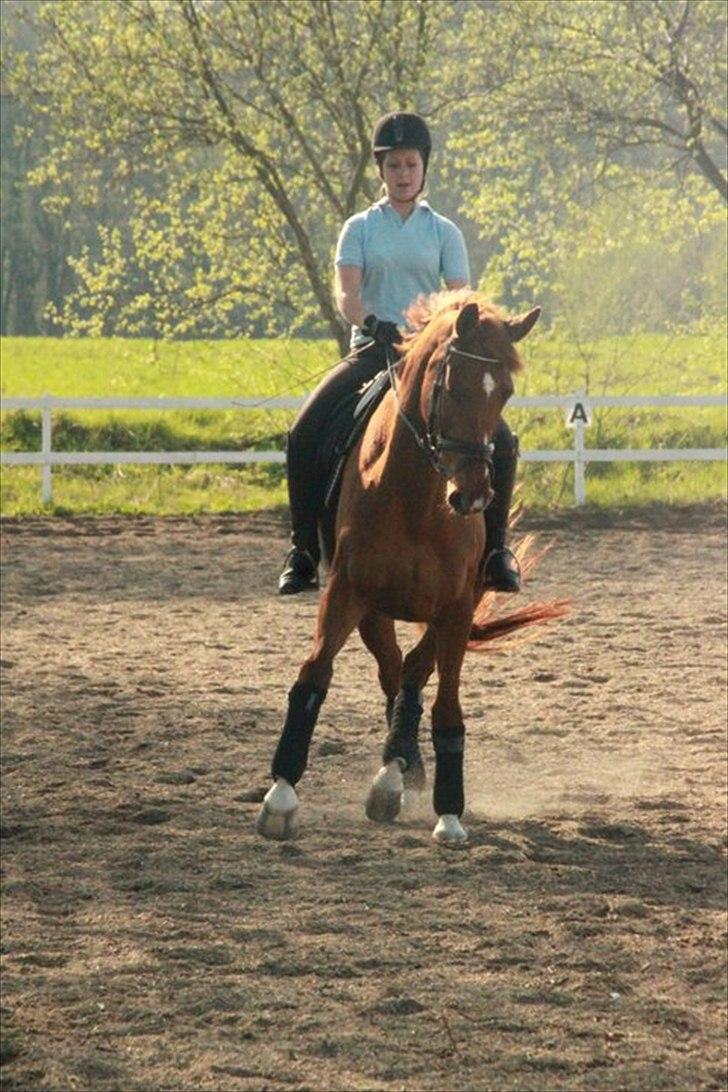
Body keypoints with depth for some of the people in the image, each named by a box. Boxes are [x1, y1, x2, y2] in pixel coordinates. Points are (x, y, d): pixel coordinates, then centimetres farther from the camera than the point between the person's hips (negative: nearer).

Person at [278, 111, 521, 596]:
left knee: (499, 441, -18)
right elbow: (346, 293, -6)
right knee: (304, 436, -21)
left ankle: (495, 549, -3)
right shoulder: (361, 229, 7)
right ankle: (304, 551, -12)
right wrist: (374, 326, -27)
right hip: (372, 352, 0)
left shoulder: (444, 233, 9)